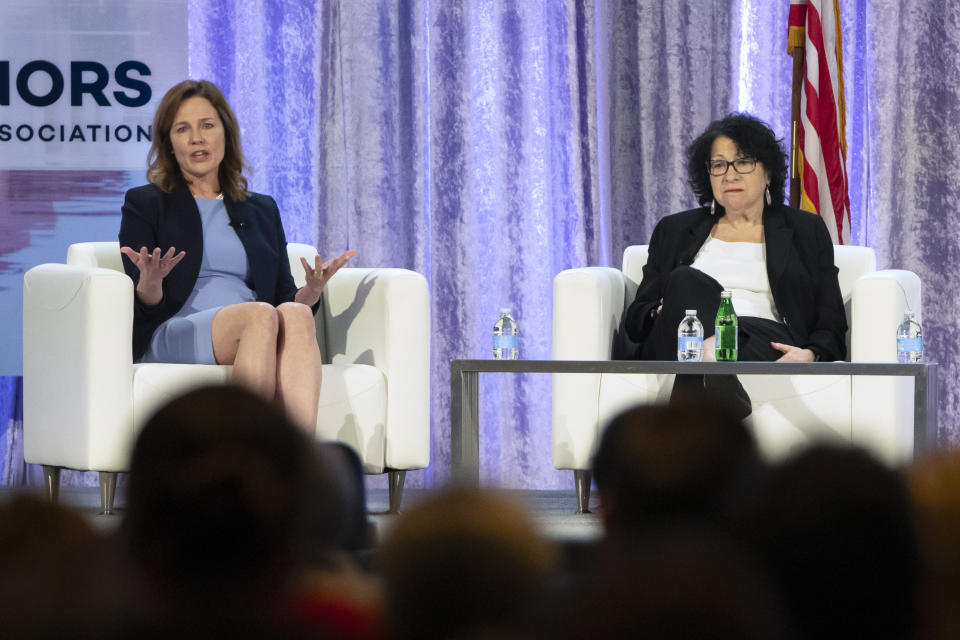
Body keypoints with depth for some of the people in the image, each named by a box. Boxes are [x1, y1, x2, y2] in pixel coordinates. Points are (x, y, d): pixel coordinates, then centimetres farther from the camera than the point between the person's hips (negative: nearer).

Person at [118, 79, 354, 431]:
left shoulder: (261, 210, 27)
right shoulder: (145, 204, 16)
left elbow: (284, 295, 20)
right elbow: (142, 307, 5)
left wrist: (312, 291, -4)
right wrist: (150, 285, -20)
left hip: (250, 336, 3)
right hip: (172, 334, -3)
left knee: (295, 314, -34)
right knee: (260, 315, -36)